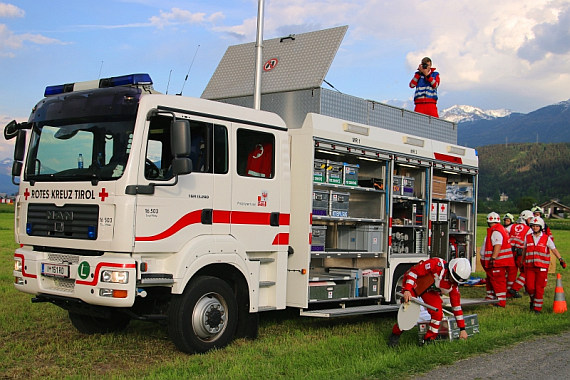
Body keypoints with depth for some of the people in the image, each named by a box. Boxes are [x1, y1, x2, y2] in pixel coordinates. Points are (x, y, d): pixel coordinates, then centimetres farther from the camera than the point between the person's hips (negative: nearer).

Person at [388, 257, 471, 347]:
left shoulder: (453, 284, -13)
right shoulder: (437, 264, -33)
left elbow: (457, 305, -4)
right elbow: (414, 271, -30)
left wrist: (462, 329, -3)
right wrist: (407, 290, -39)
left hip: (430, 291, 5)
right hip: (413, 283, -5)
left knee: (437, 314, -13)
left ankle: (428, 340, 3)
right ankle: (395, 335, 8)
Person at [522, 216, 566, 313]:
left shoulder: (547, 238, 1)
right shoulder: (528, 237, 7)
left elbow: (554, 249, 1)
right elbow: (524, 250, 19)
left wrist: (560, 259, -12)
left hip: (542, 267, -2)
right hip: (530, 266, 2)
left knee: (539, 288, -1)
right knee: (529, 287, -2)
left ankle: (537, 307, 9)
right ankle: (533, 300, 28)